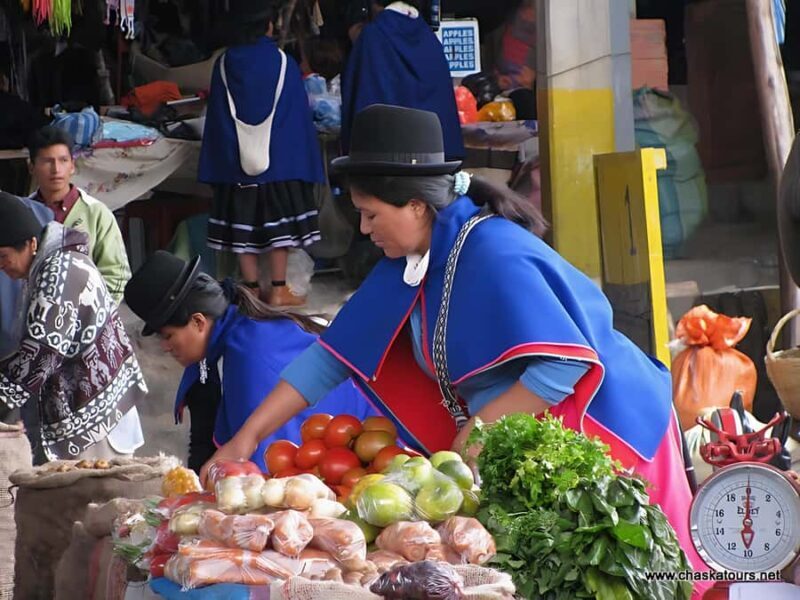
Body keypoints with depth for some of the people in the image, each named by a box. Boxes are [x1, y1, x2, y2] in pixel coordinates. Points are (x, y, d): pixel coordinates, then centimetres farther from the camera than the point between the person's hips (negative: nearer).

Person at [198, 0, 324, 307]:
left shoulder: (224, 64, -1)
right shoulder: (283, 63, -6)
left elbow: (216, 118, 3)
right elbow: (299, 116, -2)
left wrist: (218, 163, 9)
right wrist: (305, 161, 5)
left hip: (236, 163, 2)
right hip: (280, 161, -2)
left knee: (243, 228, 6)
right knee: (279, 224, 5)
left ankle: (251, 290, 9)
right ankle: (279, 290, 5)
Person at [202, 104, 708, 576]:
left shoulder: (494, 257, -23)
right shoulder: (408, 265, 3)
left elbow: (567, 364, -29)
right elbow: (332, 357, 6)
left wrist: (476, 430, -21)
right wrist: (248, 438, 2)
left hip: (602, 426, -8)